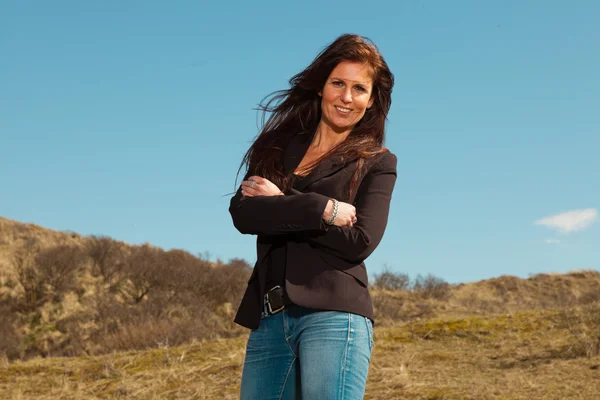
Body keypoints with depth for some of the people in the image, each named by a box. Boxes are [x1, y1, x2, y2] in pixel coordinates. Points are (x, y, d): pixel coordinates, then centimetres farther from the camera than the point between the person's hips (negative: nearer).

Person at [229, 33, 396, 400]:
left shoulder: (376, 163, 8)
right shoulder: (278, 146, 15)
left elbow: (360, 241, -6)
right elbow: (241, 213, 0)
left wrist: (278, 206, -5)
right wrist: (322, 209, -10)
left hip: (333, 316, -3)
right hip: (269, 319, 3)